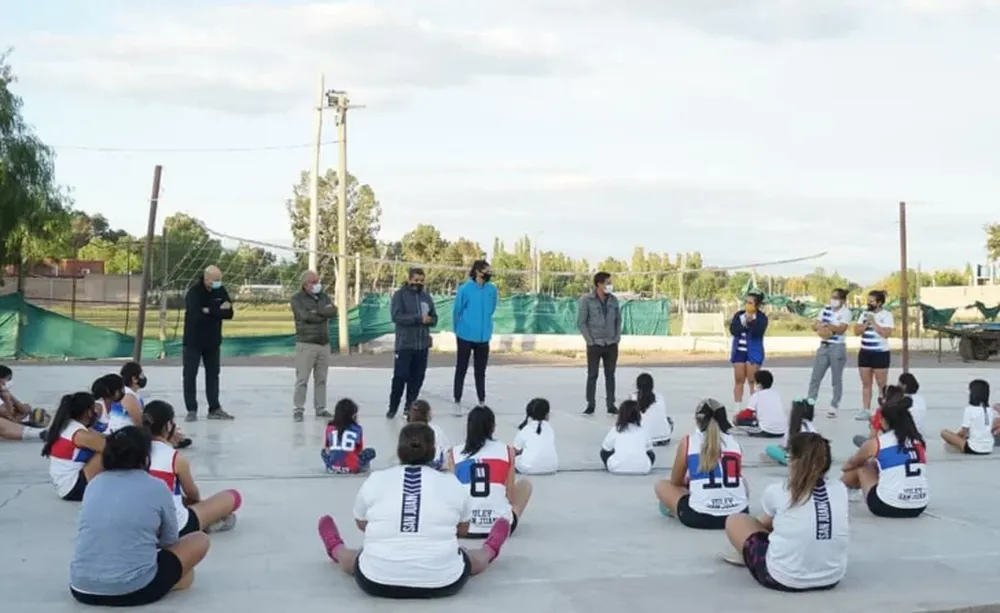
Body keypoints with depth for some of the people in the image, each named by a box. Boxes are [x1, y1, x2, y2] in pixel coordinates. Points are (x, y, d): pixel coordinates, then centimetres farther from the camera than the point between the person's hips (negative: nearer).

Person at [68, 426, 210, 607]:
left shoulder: (94, 483, 10)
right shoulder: (156, 488, -1)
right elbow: (170, 542, 12)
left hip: (82, 589, 5)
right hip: (134, 590, -5)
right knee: (200, 540, 15)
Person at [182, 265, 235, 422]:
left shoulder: (221, 291, -2)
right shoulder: (194, 293, -17)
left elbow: (229, 313, -8)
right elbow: (196, 315, -30)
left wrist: (209, 311, -21)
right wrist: (218, 310, -22)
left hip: (213, 341, 5)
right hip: (193, 341, -5)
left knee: (213, 374, 10)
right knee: (190, 375, -1)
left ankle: (214, 408, 17)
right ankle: (191, 410, 5)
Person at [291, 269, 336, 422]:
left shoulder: (323, 296, 11)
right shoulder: (297, 298, -4)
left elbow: (333, 311, -5)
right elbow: (306, 316, -18)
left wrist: (318, 311, -16)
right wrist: (324, 315, -7)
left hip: (324, 343, 5)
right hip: (306, 344, -5)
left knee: (321, 379, 9)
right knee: (302, 379, -4)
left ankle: (320, 408, 16)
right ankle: (298, 409, 2)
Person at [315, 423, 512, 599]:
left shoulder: (374, 480, 0)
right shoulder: (452, 484, -1)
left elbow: (361, 523, 18)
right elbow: (463, 529, 16)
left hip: (377, 581, 0)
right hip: (442, 582, 0)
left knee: (354, 558, 35)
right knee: (477, 558, 33)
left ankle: (335, 549, 65)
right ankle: (490, 549, 63)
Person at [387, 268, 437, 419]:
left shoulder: (426, 296, 11)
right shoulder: (400, 295, -4)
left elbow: (434, 319, 12)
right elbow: (396, 316, -17)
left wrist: (429, 320, -13)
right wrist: (419, 318, -21)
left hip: (422, 345, 5)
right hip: (405, 344, -5)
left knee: (417, 378, 7)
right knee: (400, 377, -3)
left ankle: (410, 407, 18)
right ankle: (393, 407, 10)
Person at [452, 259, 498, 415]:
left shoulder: (492, 289, -1)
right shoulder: (465, 289, -12)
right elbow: (456, 311, -3)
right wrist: (458, 331, 6)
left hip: (483, 337, 3)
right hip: (466, 337, -3)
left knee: (480, 371, 13)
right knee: (461, 370, 7)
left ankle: (482, 402, 21)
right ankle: (457, 402, 14)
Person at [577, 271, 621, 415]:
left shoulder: (613, 299, 5)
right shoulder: (586, 300, -8)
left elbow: (618, 320, 13)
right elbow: (581, 323, -8)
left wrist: (617, 337, 3)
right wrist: (591, 341, -11)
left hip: (612, 345, 4)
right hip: (595, 345, -4)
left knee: (610, 375, 7)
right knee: (592, 375, 2)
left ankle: (611, 405, 14)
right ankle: (590, 405, 10)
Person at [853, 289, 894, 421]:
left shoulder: (887, 315, -6)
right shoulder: (865, 314, 10)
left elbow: (886, 333, -18)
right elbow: (857, 331, 4)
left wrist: (874, 323, -17)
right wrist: (866, 323, -11)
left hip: (880, 353, -5)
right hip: (865, 352, 5)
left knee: (882, 384, 0)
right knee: (866, 383, 7)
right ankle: (866, 411, 11)